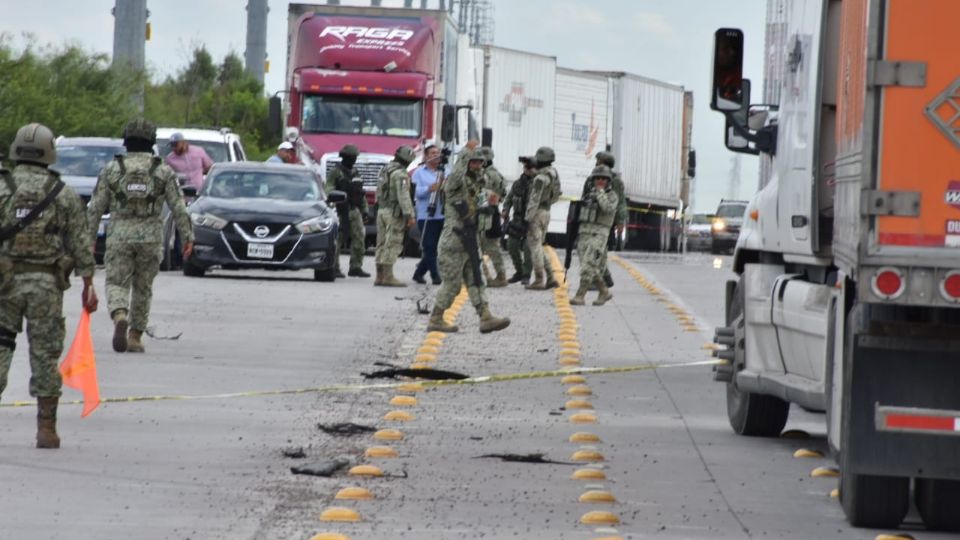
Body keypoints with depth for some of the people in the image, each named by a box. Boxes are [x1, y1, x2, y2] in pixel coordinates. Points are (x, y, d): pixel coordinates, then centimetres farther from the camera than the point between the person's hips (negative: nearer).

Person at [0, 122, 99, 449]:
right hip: (47, 285, 1)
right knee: (45, 355, 5)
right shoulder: (63, 195, 2)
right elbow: (81, 244, 2)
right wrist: (88, 284, 7)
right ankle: (46, 429, 6)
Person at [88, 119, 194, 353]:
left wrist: (89, 239, 8)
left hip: (119, 236, -1)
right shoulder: (164, 172, 2)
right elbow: (179, 208, -1)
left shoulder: (111, 170, 2)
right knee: (143, 288, 14)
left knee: (117, 284, 0)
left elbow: (95, 208, 2)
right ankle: (135, 337, 17)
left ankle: (120, 318, -29)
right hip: (151, 237, 1)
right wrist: (188, 237, 3)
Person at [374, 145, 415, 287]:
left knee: (382, 244, 10)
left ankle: (380, 276, 12)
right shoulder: (400, 174, -14)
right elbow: (403, 195, -21)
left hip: (382, 210, 9)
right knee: (392, 245, -7)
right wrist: (409, 215, -24)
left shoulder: (385, 170, 14)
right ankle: (387, 277, -10)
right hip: (394, 213, -9)